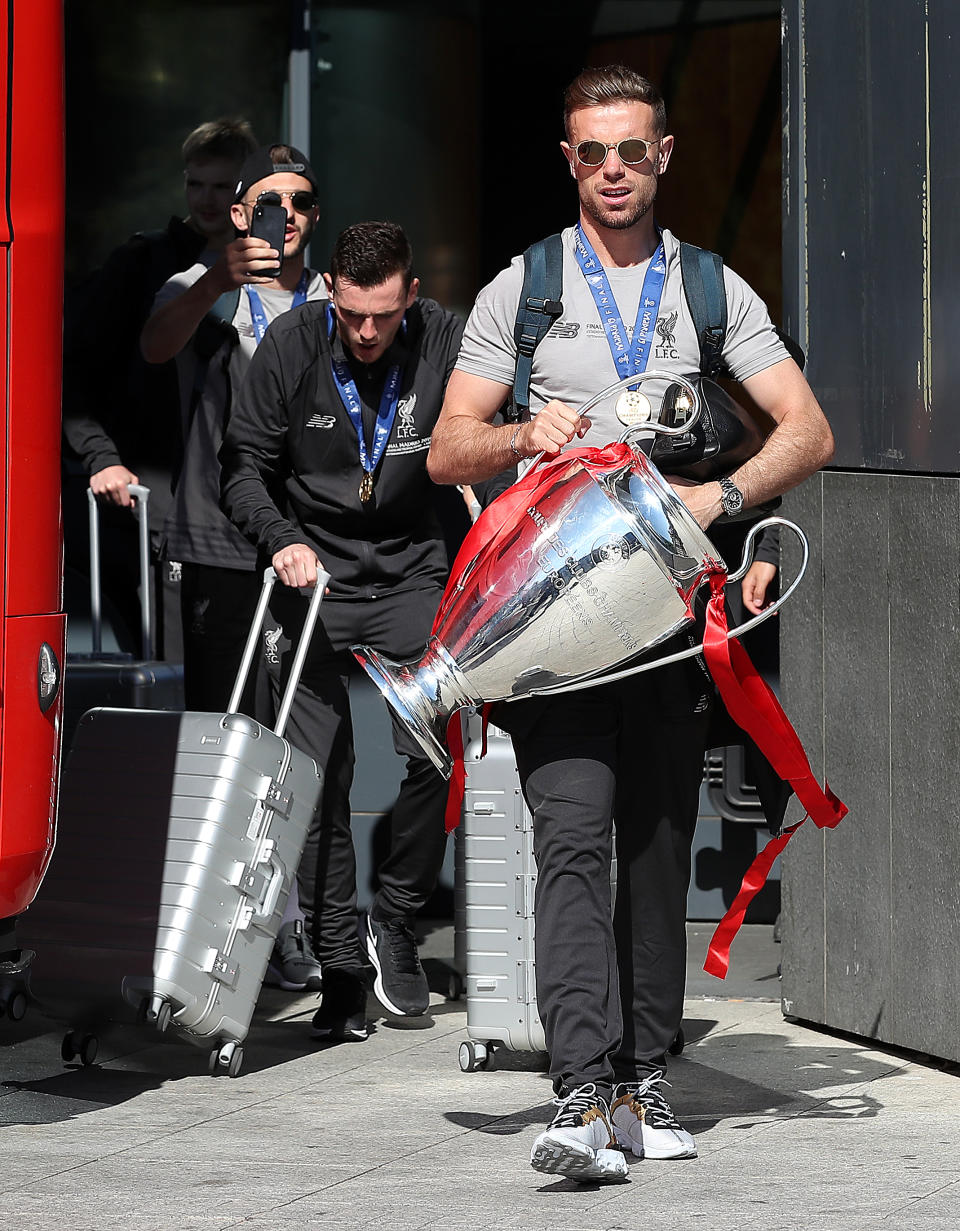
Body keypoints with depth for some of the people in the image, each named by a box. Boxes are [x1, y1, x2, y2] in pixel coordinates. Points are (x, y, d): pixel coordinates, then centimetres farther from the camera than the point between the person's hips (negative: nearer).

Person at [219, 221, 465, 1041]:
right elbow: (244, 465, 0)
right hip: (314, 574, 0)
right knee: (321, 773, -4)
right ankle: (340, 963, 3)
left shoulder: (448, 344, -9)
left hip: (411, 575, 0)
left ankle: (397, 916, 9)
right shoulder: (291, 350, -8)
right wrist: (281, 540, -16)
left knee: (438, 754, -13)